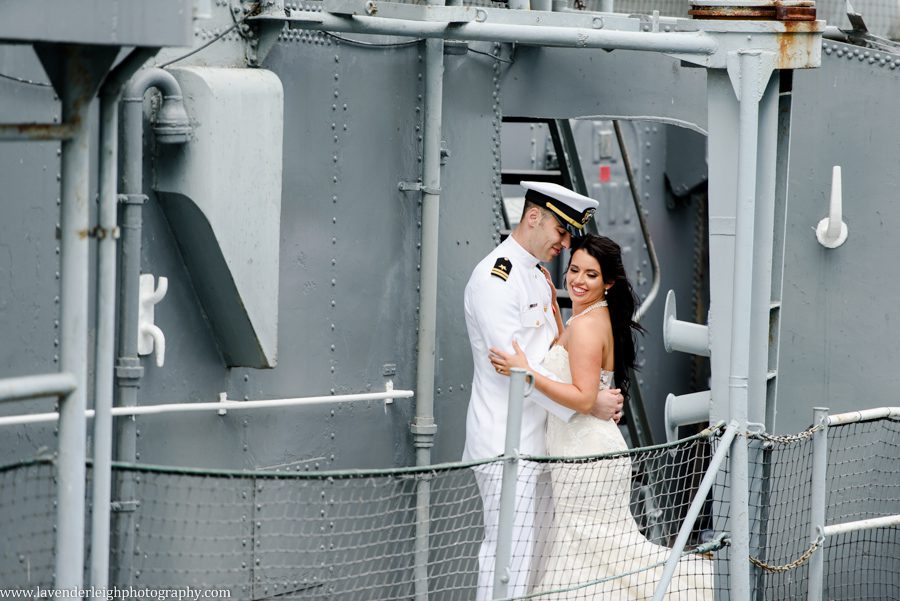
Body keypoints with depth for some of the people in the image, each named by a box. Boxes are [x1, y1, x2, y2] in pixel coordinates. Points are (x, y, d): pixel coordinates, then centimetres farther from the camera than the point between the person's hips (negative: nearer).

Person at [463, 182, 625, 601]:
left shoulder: (538, 276, 18)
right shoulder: (496, 278, -14)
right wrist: (588, 404, -20)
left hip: (534, 438, 10)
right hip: (504, 441, -10)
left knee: (532, 550, 9)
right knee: (509, 551, -12)